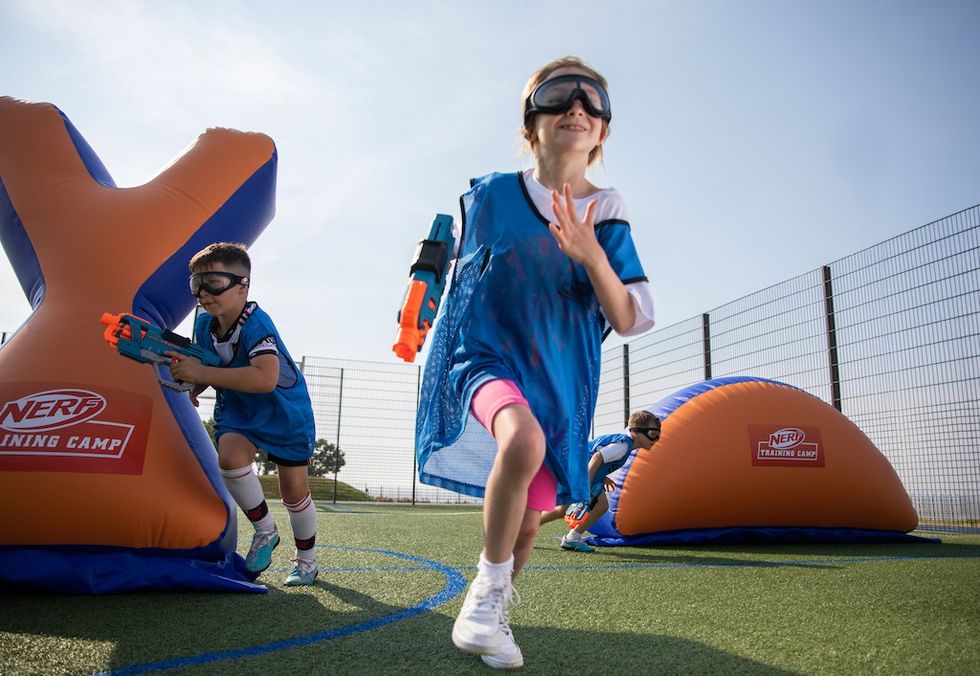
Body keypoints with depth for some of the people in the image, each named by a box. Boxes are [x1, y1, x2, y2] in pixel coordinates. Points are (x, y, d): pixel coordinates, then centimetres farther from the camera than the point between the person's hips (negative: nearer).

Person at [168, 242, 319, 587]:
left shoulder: (256, 324, -29)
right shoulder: (204, 324, -7)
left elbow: (265, 378, -45)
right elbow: (211, 370, 11)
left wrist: (202, 373, -42)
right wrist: (192, 388, -10)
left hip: (285, 412, -5)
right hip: (238, 410, 5)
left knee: (294, 489, 3)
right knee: (229, 455, -25)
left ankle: (306, 559, 28)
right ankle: (264, 531, -2)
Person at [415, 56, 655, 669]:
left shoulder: (607, 215, -1)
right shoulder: (489, 196, -1)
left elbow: (631, 322, -10)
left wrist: (591, 256, -25)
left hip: (561, 383, 2)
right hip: (485, 360, -2)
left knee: (530, 522, 5)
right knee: (524, 439, -34)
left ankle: (496, 606, 37)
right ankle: (489, 583, -10)